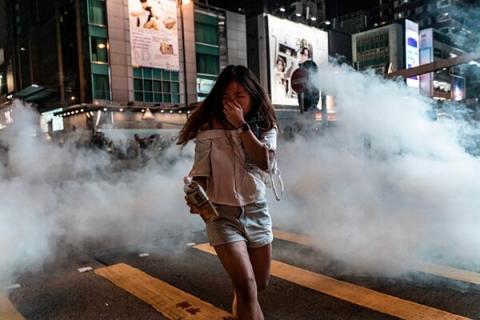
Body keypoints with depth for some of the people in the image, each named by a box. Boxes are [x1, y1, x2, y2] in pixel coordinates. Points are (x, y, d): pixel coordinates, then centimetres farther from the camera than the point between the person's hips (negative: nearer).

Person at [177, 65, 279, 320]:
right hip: (222, 213, -3)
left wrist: (242, 125, -22)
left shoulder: (265, 126, -1)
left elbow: (264, 162, -18)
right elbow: (200, 172, -8)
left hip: (256, 211, 4)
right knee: (247, 288, -15)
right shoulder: (209, 129, -8)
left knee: (260, 284, 20)